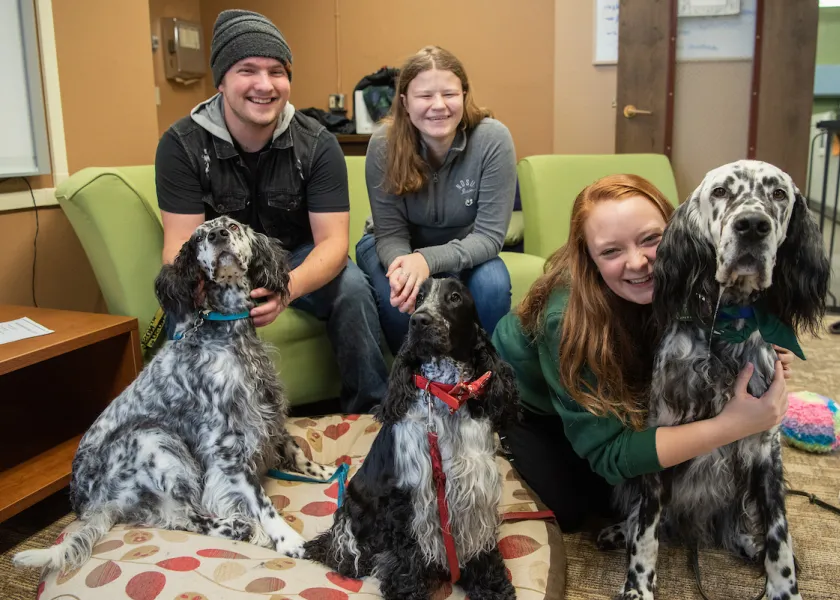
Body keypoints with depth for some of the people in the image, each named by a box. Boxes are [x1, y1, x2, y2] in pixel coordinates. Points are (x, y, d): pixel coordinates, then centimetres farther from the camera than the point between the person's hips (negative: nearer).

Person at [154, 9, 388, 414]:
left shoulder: (316, 144, -14)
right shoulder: (182, 145, -15)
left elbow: (333, 240, -20)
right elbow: (180, 244, -19)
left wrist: (287, 288, -43)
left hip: (298, 259, 1)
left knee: (352, 287, -28)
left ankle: (371, 411, -10)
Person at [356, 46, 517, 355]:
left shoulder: (493, 139, -25)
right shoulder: (384, 144, -23)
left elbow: (489, 236, -24)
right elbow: (390, 233, -18)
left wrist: (429, 260, -42)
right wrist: (402, 264, -43)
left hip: (463, 250, 0)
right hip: (400, 248, 0)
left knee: (493, 284, -30)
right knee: (399, 290, -32)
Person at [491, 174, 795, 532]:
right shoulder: (567, 318, -41)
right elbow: (608, 453, -37)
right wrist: (730, 426, -46)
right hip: (522, 398, -4)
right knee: (574, 509, -10)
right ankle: (510, 450, 16)